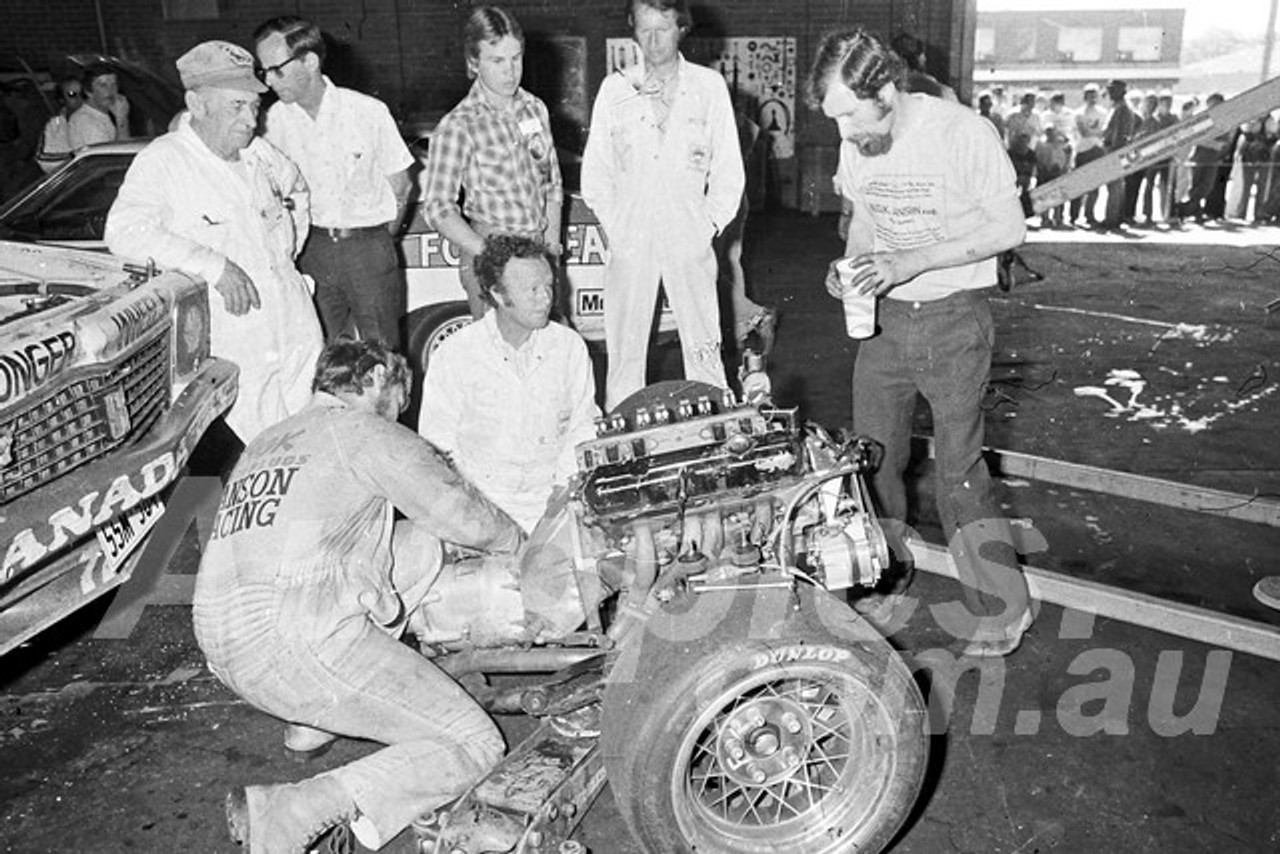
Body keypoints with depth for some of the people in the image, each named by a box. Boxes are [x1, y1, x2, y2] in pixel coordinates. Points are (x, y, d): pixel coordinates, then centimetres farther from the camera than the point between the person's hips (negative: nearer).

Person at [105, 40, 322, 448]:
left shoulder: (260, 154, 9)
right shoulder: (162, 162, -11)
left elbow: (296, 189, 31)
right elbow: (125, 231, -25)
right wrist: (213, 265, -29)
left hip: (298, 335, 6)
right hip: (231, 351, -6)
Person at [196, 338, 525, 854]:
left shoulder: (264, 444, 25)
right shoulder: (361, 431, 2)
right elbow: (463, 516, -1)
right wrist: (514, 544, 21)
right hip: (299, 642, -9)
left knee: (421, 545, 19)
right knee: (474, 747, -1)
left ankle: (314, 720, 20)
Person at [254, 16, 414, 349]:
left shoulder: (369, 112, -10)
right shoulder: (277, 119, -1)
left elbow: (400, 184, -1)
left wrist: (382, 237, 5)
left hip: (370, 247, -3)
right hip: (313, 248, 3)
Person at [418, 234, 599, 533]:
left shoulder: (570, 346, 3)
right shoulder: (453, 357, -4)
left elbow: (583, 427, 10)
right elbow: (437, 448, 0)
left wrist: (565, 487, -5)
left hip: (553, 497, 3)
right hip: (482, 500, -2)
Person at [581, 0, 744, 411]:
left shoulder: (710, 86, 7)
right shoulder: (614, 89, 8)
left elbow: (729, 168, 8)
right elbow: (594, 172, 10)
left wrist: (711, 223, 0)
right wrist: (615, 226, 1)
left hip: (690, 240, 0)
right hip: (630, 243, 1)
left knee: (704, 350, 1)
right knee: (624, 350, 2)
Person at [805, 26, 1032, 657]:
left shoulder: (963, 133, -16)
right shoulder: (855, 145, 2)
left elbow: (1010, 227, -13)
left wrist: (913, 261, -23)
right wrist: (848, 266, -4)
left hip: (953, 320, -6)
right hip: (883, 316, 6)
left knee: (959, 472, -4)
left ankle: (1003, 611, 12)